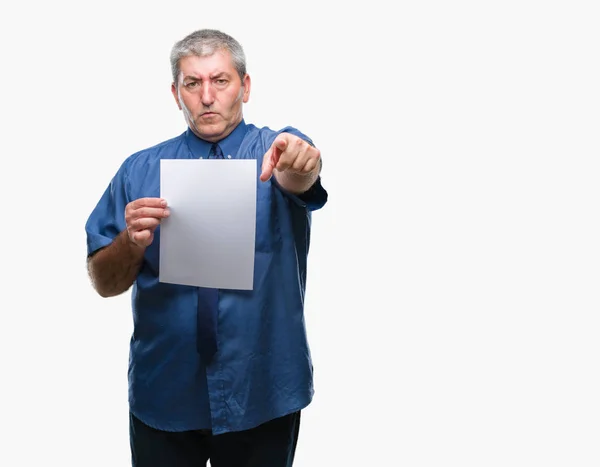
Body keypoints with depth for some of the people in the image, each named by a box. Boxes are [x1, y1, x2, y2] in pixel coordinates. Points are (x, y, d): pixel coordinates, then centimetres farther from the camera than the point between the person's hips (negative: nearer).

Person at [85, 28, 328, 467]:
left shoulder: (277, 151, -3)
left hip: (263, 393, -1)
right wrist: (131, 241, -21)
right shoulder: (139, 170, 0)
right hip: (162, 393, 1)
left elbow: (298, 179, -27)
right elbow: (104, 282, -1)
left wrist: (300, 166, -49)